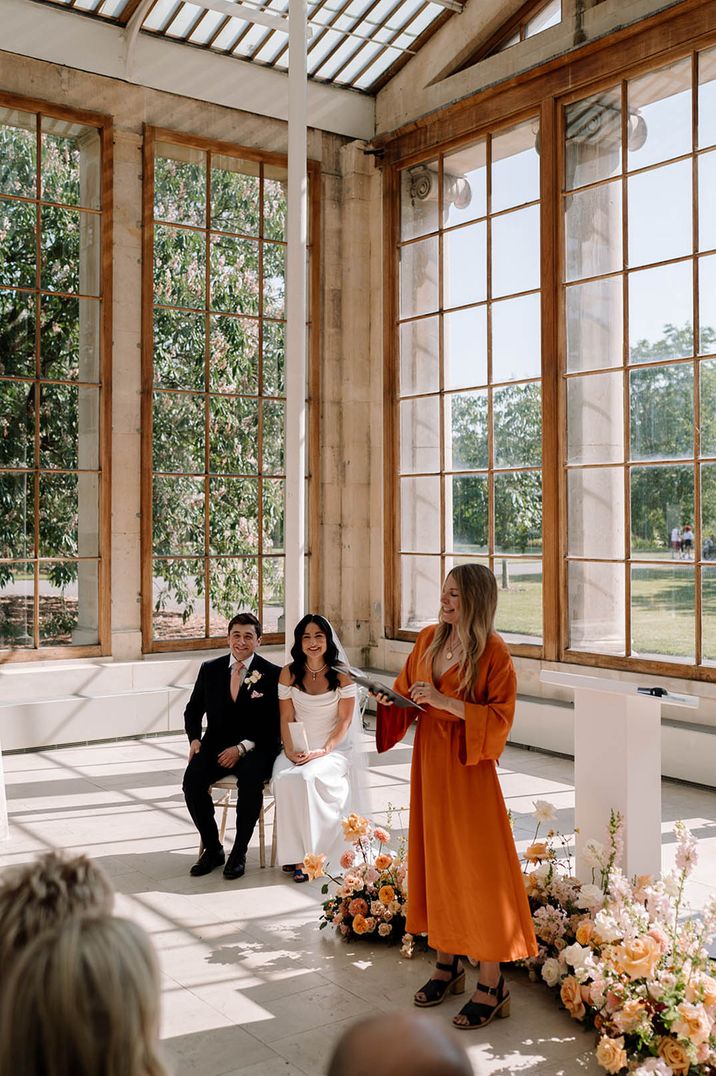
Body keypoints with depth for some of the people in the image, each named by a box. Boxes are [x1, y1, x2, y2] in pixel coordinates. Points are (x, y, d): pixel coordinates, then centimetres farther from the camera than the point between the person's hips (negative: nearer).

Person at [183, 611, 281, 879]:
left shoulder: (272, 674, -1)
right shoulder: (210, 669, 9)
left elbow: (274, 723, -5)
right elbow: (193, 709, 18)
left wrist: (243, 747, -16)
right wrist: (194, 739, -2)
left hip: (255, 749, -3)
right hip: (216, 745, 3)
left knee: (251, 780, -34)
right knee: (192, 779, -25)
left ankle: (239, 853, -15)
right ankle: (212, 848, -5)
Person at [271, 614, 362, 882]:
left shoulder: (341, 674, -3)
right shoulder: (288, 673, 4)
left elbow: (345, 720, -4)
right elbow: (286, 718, 4)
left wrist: (324, 751, -16)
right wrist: (290, 750, -12)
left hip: (334, 748, -2)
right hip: (297, 748, 3)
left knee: (307, 776, -32)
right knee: (283, 778, -29)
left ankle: (311, 853, -20)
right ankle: (294, 854, -20)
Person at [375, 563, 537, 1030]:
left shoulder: (494, 653, -13)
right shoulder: (428, 639, 5)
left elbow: (500, 719, -17)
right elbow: (406, 695, 14)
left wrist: (444, 700, -24)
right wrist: (388, 700, -8)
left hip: (468, 768, -6)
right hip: (428, 762, 6)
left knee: (477, 867, -1)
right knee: (435, 859, 13)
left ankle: (492, 984, 11)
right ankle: (449, 963, 29)